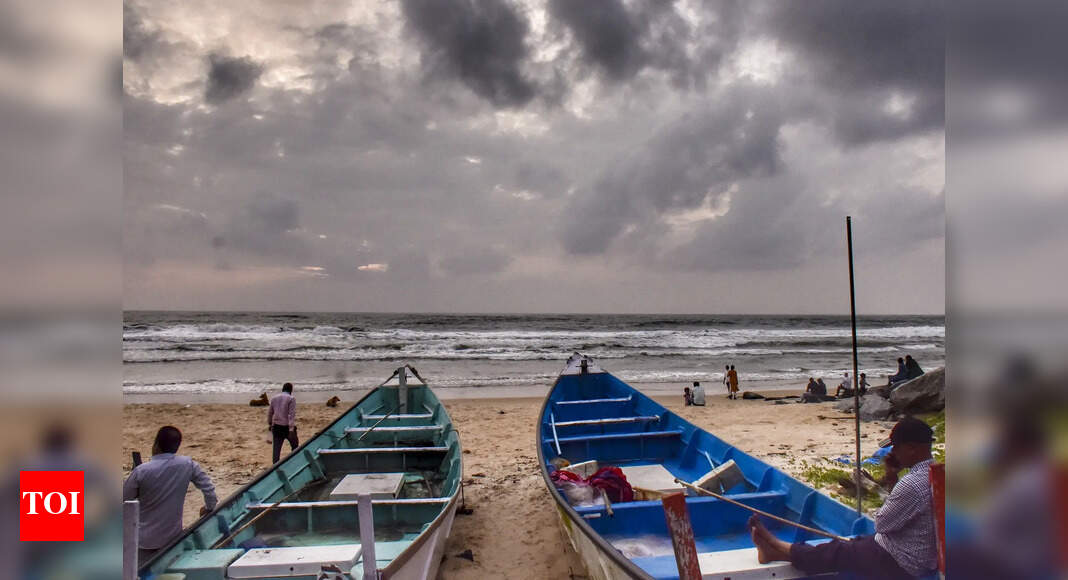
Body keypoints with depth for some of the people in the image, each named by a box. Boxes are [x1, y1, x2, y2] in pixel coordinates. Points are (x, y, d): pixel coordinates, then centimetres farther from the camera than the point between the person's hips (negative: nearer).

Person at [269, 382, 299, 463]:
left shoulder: (274, 398, 10)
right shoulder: (291, 399, -8)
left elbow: (269, 413, 18)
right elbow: (292, 415, -17)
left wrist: (269, 424, 31)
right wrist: (291, 429, -20)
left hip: (276, 427, 4)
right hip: (287, 427, -4)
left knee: (276, 448, 3)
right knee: (294, 445, 15)